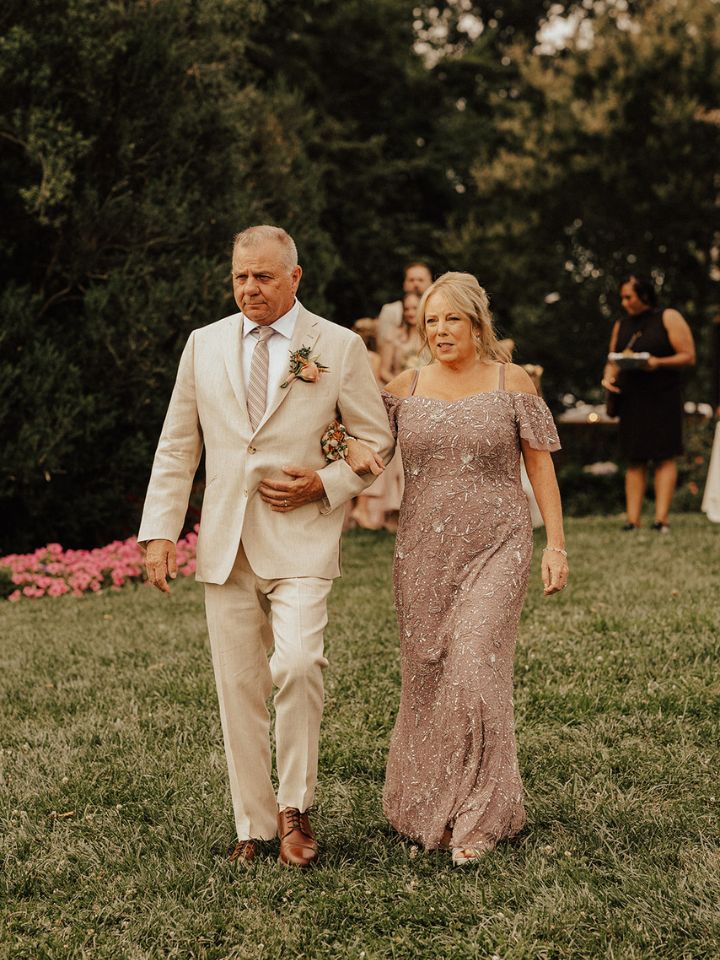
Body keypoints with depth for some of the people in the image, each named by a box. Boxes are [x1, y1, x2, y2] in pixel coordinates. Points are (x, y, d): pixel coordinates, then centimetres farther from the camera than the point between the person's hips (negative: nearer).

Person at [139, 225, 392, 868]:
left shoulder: (338, 347, 3)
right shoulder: (205, 345, 11)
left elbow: (377, 440, 7)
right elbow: (177, 446, 12)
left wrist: (325, 485, -9)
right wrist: (160, 530, 4)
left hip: (300, 537, -3)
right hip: (225, 542, 3)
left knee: (298, 666, -19)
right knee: (238, 687, 5)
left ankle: (295, 808, 1)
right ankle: (254, 825, 17)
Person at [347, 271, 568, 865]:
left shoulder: (511, 384, 0)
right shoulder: (404, 390, 6)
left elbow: (541, 465, 2)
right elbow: (362, 447, 9)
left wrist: (556, 544, -4)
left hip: (495, 551, -3)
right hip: (424, 553, 3)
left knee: (473, 670, -13)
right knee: (427, 675, 7)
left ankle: (476, 820, -3)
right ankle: (426, 801, 25)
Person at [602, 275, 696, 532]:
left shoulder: (669, 318, 0)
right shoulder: (621, 325, 15)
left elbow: (689, 356, -6)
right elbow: (612, 361, 17)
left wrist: (659, 362, -21)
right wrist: (608, 376, -6)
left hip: (663, 397, -5)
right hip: (630, 398, 5)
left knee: (664, 456, -7)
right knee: (634, 460, 1)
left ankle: (661, 520, -10)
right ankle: (633, 520, -1)